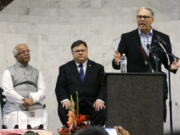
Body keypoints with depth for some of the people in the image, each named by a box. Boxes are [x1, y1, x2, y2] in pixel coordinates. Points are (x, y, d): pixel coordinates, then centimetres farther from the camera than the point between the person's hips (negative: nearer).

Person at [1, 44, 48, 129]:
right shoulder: (9, 72, 14)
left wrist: (33, 99, -11)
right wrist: (23, 101, -14)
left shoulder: (37, 72, 25)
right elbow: (8, 91, 0)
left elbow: (42, 91, 12)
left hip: (36, 110, 2)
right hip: (15, 110, -2)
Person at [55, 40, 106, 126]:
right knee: (63, 110, -32)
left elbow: (103, 86, 8)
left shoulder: (98, 68, 17)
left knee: (102, 111, -31)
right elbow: (59, 87, 7)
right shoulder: (65, 68, 16)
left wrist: (100, 100, -12)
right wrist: (65, 100, -13)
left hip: (92, 104, 0)